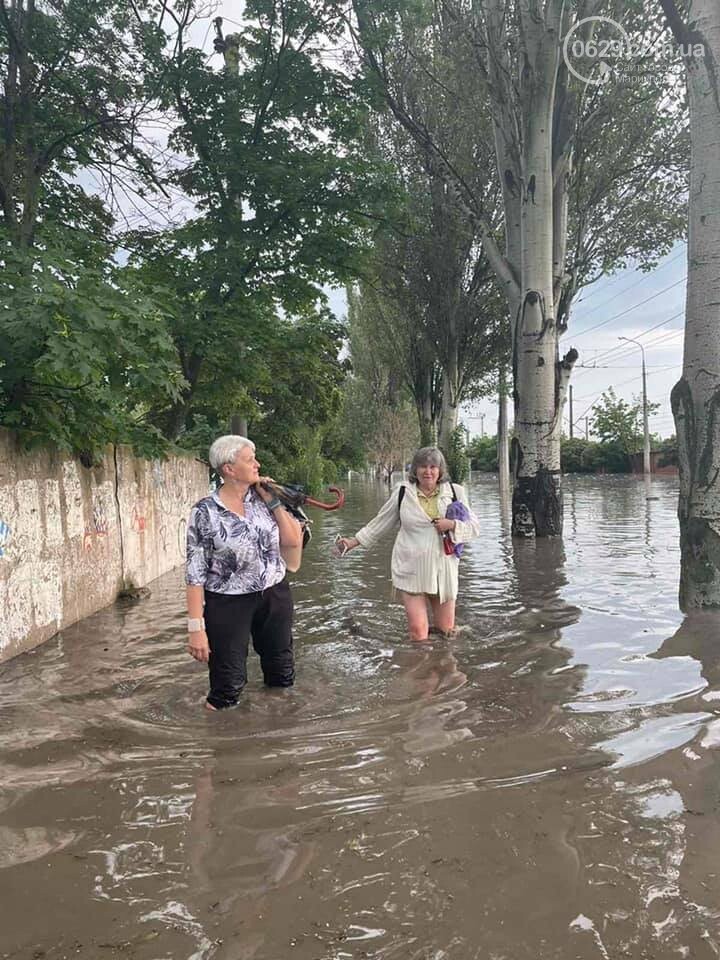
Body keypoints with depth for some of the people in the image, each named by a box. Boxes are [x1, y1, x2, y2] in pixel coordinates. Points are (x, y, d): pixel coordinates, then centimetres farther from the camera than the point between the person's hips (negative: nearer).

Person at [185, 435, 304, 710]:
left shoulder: (262, 498, 0)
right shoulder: (205, 512, -14)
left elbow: (294, 541, -2)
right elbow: (195, 573, -13)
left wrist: (272, 501, -8)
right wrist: (196, 627, -17)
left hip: (275, 596, 5)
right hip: (229, 604, -5)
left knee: (282, 675, 18)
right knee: (227, 688, 4)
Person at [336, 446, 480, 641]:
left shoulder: (454, 491, 4)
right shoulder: (403, 492, 3)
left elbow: (474, 527, 6)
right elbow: (381, 522, 13)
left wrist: (452, 525, -13)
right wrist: (355, 541, 12)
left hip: (443, 569, 2)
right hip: (411, 569, -2)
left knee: (446, 629, 9)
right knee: (417, 630, -9)